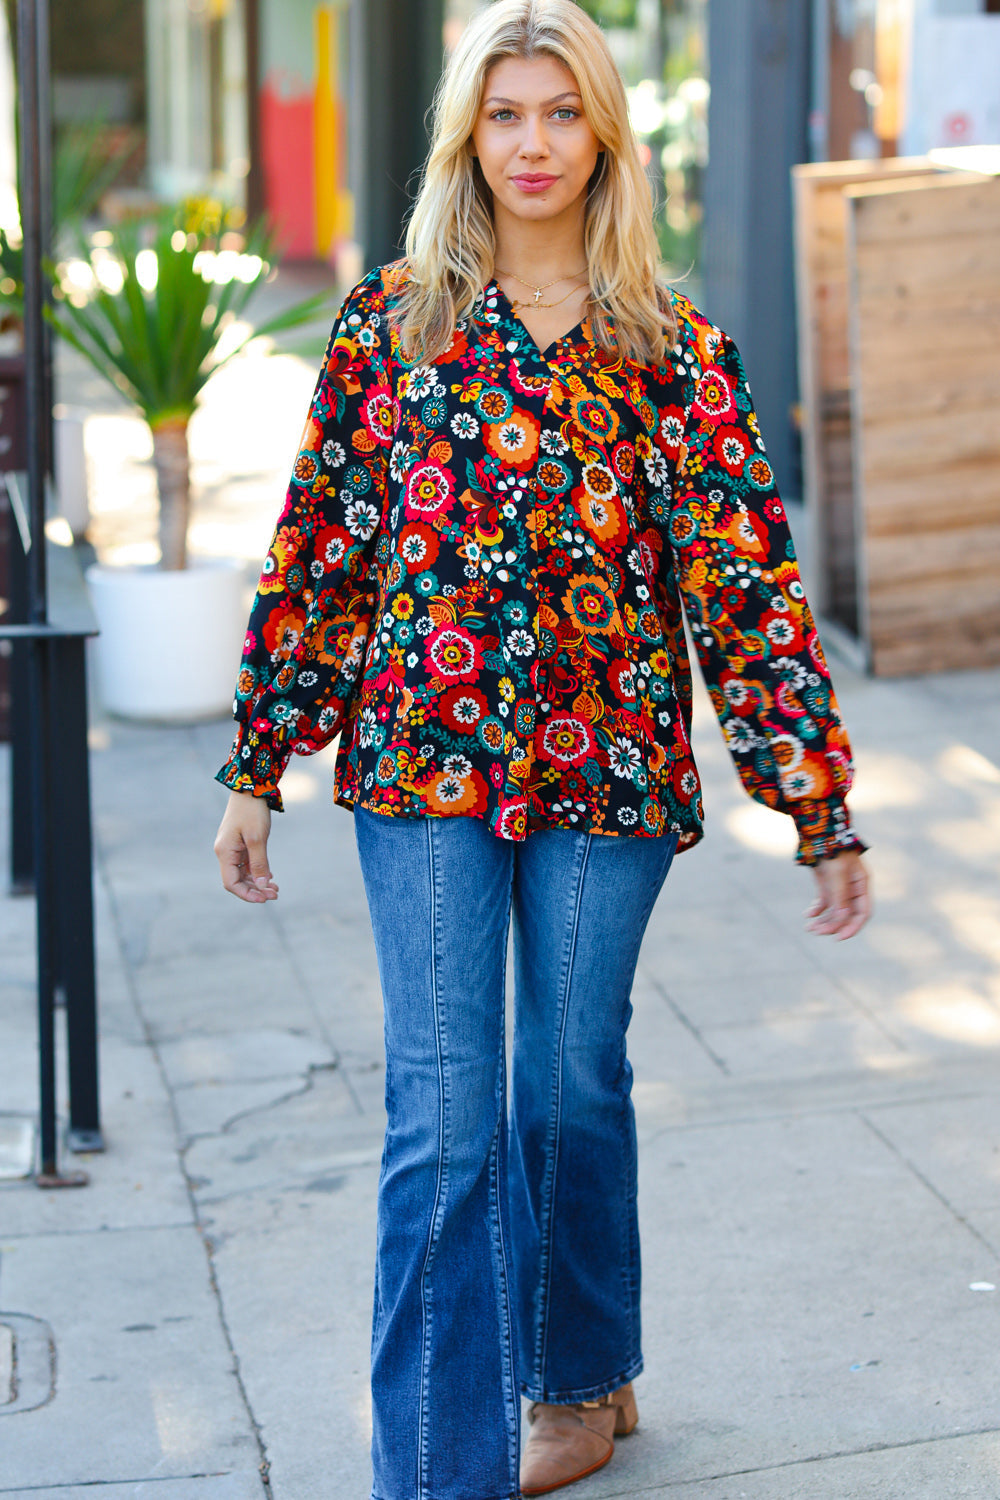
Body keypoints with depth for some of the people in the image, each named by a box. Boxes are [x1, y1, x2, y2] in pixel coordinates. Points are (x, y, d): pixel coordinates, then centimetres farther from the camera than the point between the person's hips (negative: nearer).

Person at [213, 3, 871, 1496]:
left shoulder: (675, 351, 1)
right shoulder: (389, 322, 3)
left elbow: (745, 576, -1)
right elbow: (314, 548, 6)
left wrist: (821, 805, -4)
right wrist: (256, 769, 6)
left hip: (607, 766, 0)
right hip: (425, 761, 0)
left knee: (576, 1087, 12)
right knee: (441, 1115, -4)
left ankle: (582, 1378, 35)